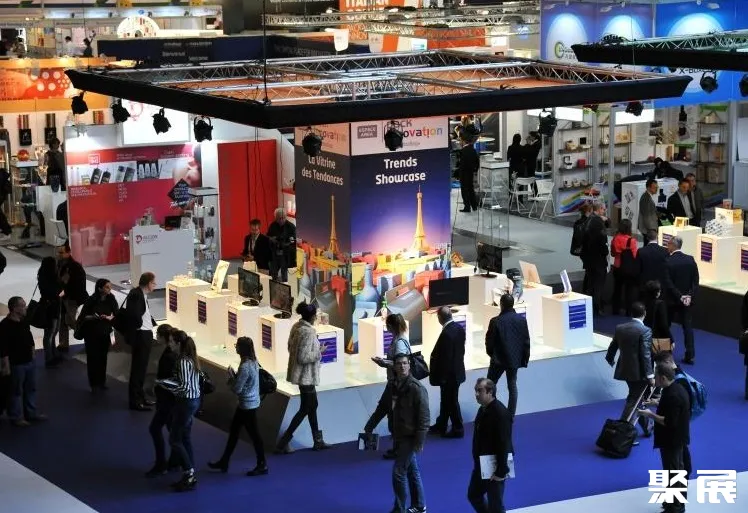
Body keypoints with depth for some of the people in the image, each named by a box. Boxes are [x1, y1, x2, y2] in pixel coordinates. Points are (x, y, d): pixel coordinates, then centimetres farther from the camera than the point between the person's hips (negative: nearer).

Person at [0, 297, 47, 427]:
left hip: (29, 362, 8)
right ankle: (16, 417, 17)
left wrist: (32, 356, 18)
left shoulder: (24, 322, 3)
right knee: (16, 391, 5)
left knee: (31, 388, 18)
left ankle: (31, 413, 31)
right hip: (16, 364, -8)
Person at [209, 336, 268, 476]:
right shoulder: (253, 362, 3)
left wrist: (231, 376, -7)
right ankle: (224, 462, 27)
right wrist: (234, 376, -1)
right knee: (234, 430, 18)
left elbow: (237, 389, -22)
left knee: (254, 433, 3)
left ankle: (262, 465, 15)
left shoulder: (245, 367, -27)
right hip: (252, 402, 10)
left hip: (247, 405, -10)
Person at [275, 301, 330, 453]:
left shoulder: (297, 326, 3)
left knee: (312, 405, 19)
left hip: (300, 373, 10)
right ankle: (282, 443, 1)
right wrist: (319, 352, -13)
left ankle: (318, 441, 29)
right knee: (305, 409, 1)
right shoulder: (308, 332, -25)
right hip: (306, 375, -10)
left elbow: (291, 348, 13)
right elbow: (303, 357, -27)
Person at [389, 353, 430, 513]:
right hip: (400, 435, 7)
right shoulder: (392, 385, 2)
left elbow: (424, 416, -18)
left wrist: (419, 442, -19)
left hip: (410, 437, -7)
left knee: (398, 472, -6)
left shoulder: (416, 388, -19)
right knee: (412, 470, 17)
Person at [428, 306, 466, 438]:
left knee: (451, 401, 5)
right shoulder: (459, 328, 0)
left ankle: (458, 429, 16)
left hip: (449, 374, -9)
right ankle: (440, 426, 33)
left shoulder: (446, 333, -27)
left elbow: (444, 357, -24)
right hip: (457, 370, 9)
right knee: (446, 400, 21)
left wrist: (440, 376, -14)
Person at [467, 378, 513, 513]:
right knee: (474, 495, 20)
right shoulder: (483, 409, 5)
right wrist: (477, 462, 18)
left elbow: (503, 445, -24)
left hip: (494, 467, -9)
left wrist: (501, 472, -23)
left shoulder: (500, 413, -24)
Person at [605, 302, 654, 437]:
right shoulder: (645, 331, -17)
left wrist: (610, 359, 34)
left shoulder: (619, 328, 2)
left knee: (636, 398, 22)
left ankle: (646, 427, 37)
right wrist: (650, 375, -16)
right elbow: (646, 355, -20)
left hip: (625, 370, 7)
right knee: (633, 401, 2)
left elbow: (612, 348, 12)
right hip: (639, 372, -7)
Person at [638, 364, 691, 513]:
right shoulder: (678, 389, 5)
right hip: (679, 438, 11)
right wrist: (658, 404, 11)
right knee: (678, 470, 21)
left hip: (671, 441, -11)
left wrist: (651, 415, -20)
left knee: (672, 473, 1)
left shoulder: (672, 396, -28)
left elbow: (669, 422, -28)